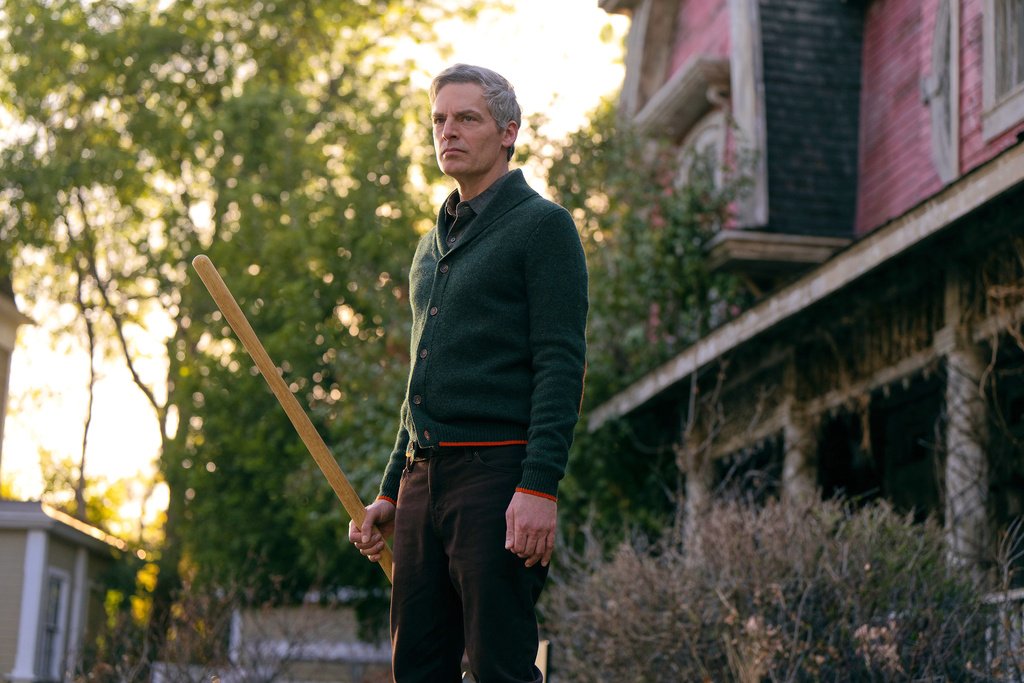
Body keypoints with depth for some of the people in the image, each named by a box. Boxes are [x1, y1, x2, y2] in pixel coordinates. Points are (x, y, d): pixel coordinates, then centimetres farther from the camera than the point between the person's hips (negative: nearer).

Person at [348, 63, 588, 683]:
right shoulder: (436, 243, 22)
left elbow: (562, 366, -11)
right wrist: (389, 494, 20)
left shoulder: (542, 224, -1)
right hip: (424, 478, 8)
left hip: (499, 473, -7)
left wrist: (540, 488, -20)